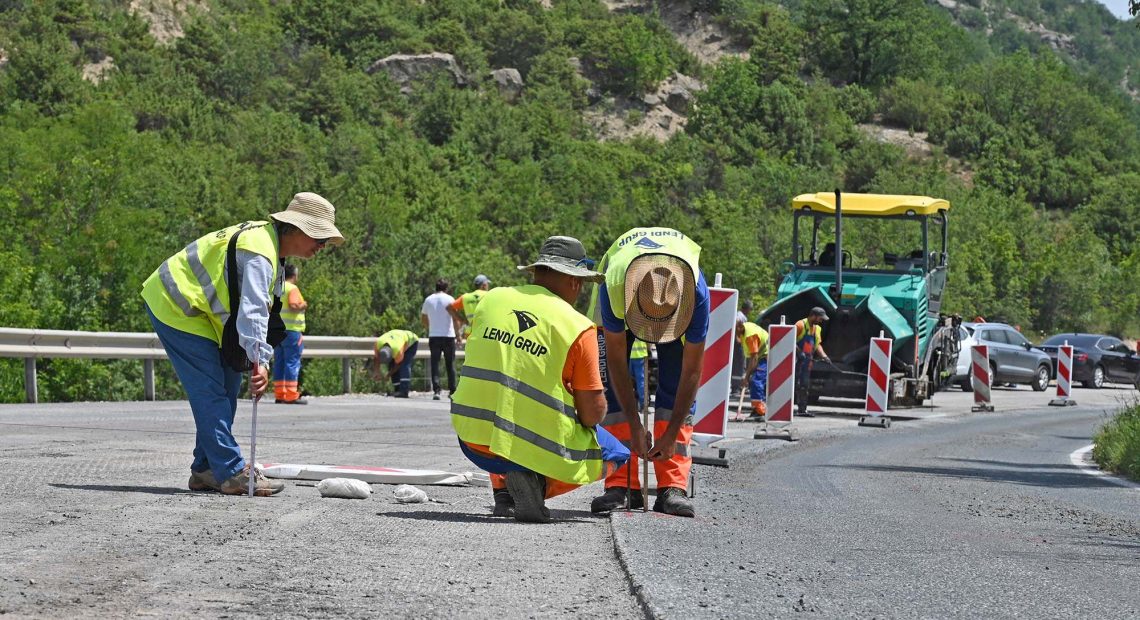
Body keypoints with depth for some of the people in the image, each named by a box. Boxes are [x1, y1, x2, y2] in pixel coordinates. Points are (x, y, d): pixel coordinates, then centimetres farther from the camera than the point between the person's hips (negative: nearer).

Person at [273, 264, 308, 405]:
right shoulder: (292, 288, -9)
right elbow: (293, 306, -21)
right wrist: (303, 306, -3)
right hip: (291, 329, -8)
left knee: (279, 362, 10)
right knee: (292, 362, -6)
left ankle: (279, 394, 10)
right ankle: (291, 396, -10)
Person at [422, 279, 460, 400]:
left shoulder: (428, 300, 6)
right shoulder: (449, 299, -4)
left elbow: (423, 320, 14)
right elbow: (456, 319, -8)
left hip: (433, 336, 2)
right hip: (448, 336, -2)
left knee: (435, 364, 2)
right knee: (450, 364, 9)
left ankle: (436, 391, -11)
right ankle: (452, 390, 12)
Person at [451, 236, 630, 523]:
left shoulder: (492, 298, 4)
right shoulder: (577, 327, -9)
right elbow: (593, 413, -7)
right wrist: (586, 418, 16)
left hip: (472, 440, 5)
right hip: (534, 448, -5)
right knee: (615, 454, 19)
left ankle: (502, 490, 18)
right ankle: (537, 481, -4)